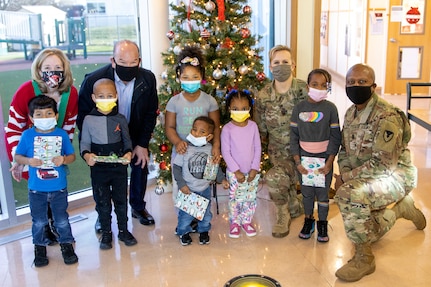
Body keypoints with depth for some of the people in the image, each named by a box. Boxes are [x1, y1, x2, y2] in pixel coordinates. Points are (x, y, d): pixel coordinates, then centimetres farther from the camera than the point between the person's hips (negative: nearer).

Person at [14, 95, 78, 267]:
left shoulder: (62, 134, -6)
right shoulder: (27, 135, -7)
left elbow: (72, 156, 2)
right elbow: (17, 156, 0)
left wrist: (63, 160, -19)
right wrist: (29, 161, -19)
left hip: (59, 188, 0)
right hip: (36, 189, 0)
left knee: (62, 220, 13)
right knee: (39, 221, 15)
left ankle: (66, 244, 33)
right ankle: (39, 247, 35)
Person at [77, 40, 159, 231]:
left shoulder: (148, 79, -20)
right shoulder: (94, 80, -29)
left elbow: (151, 113, -7)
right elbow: (83, 116, -17)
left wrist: (142, 144, -9)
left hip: (135, 134, 3)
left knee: (141, 167, 8)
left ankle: (138, 207, 33)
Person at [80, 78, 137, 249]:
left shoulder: (120, 119, -3)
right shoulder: (88, 119, -7)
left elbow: (127, 140, 6)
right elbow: (85, 142, -1)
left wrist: (128, 152, -13)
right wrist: (86, 155, -21)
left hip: (119, 166, 1)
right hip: (98, 168, -1)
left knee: (121, 200, 13)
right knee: (102, 202, 11)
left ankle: (123, 230, 30)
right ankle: (106, 233, 27)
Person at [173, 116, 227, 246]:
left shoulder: (210, 149, -7)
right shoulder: (185, 149, -16)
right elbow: (176, 167, -11)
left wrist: (221, 179, -1)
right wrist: (182, 184, -15)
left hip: (205, 189, 3)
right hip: (188, 189, -3)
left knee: (205, 213, 17)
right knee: (186, 214, 7)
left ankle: (204, 231, 41)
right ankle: (184, 232, 32)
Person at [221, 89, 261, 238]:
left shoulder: (253, 126, -4)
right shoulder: (227, 129, -12)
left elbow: (258, 148, 0)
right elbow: (225, 152, -11)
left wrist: (254, 168, -6)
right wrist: (236, 171, -13)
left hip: (251, 171, 2)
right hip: (234, 172, -2)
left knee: (250, 198, 12)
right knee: (235, 199, 8)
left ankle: (246, 221, 30)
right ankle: (234, 222, 26)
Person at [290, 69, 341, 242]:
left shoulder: (330, 108, -6)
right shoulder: (299, 108, -2)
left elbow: (335, 137, -4)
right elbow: (294, 136, 1)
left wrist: (329, 162, -9)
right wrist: (297, 161, -3)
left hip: (324, 158, -1)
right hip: (304, 158, 1)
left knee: (323, 193, 6)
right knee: (307, 192, 11)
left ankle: (322, 223, 25)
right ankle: (308, 221, 30)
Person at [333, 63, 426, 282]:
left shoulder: (387, 116, -24)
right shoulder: (351, 113, 2)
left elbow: (383, 164, -28)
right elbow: (345, 148, 11)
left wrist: (347, 177, -22)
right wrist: (343, 172, -8)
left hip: (394, 176, -8)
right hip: (366, 178, 9)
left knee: (348, 194, -35)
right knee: (368, 231, 17)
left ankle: (363, 258, -19)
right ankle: (400, 208, 40)